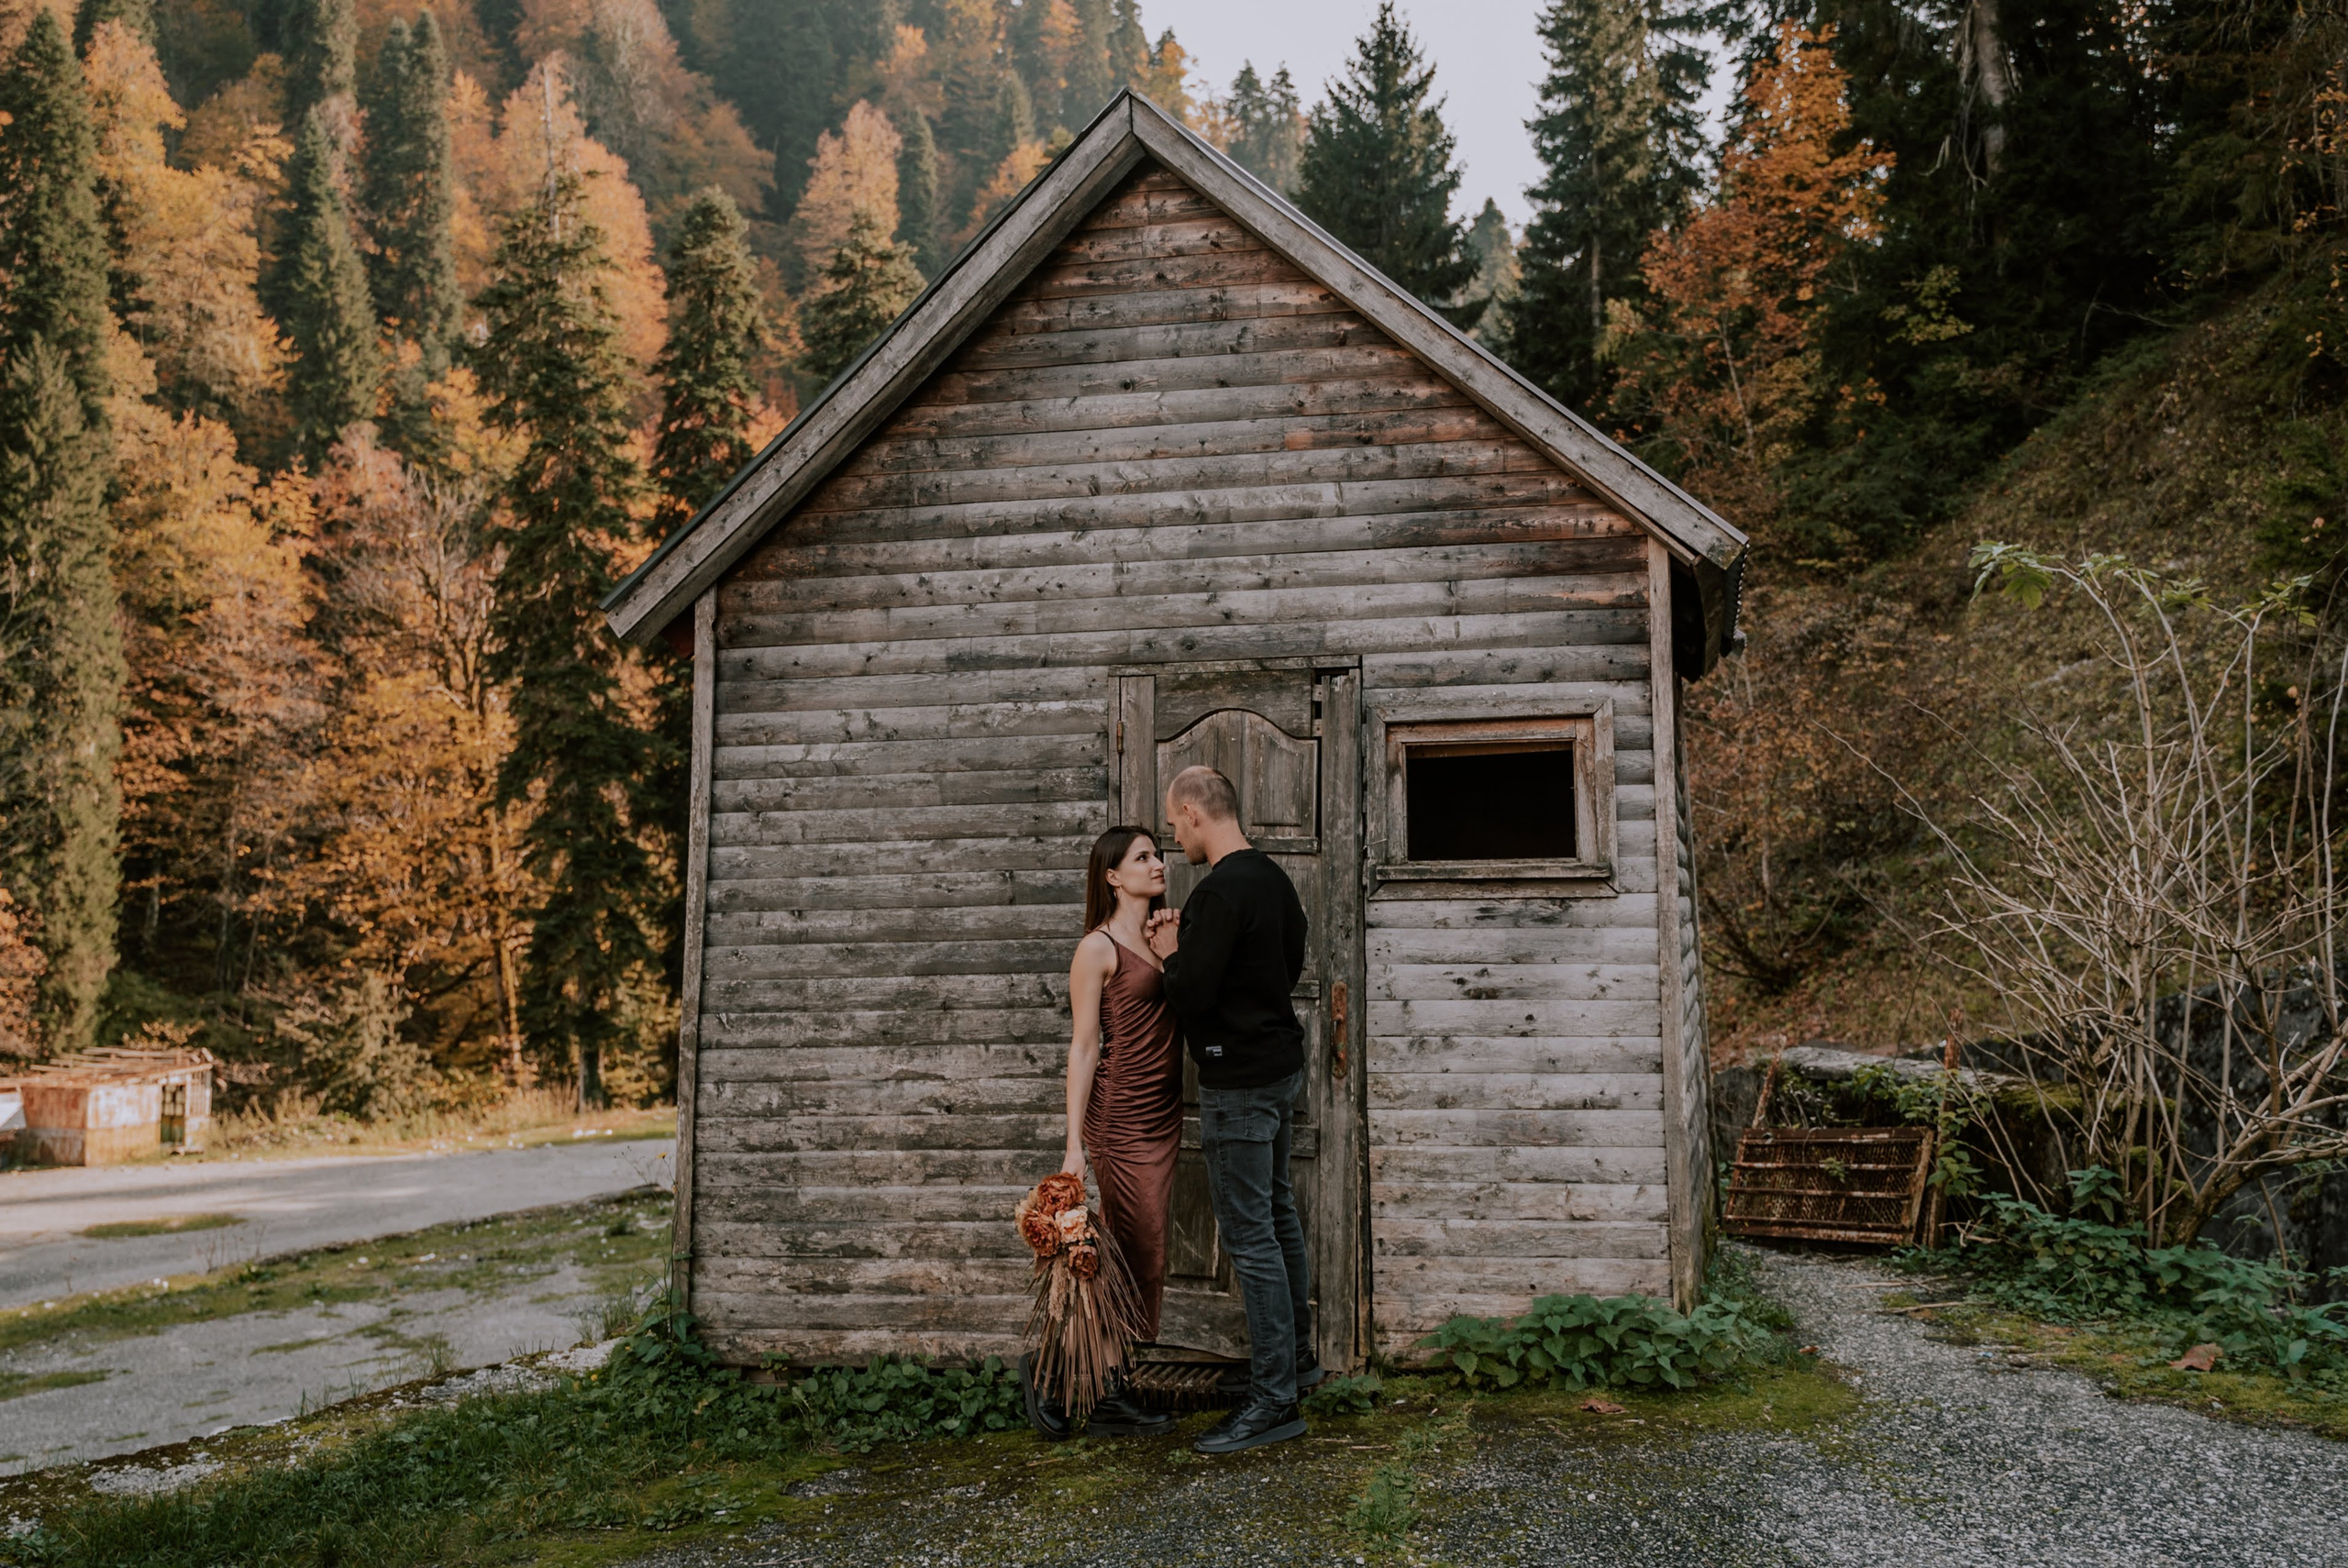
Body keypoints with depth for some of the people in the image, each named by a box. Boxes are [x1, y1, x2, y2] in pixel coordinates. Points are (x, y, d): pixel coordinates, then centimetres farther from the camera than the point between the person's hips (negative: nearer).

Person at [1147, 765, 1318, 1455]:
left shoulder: (1220, 892, -21)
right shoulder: (1274, 878, 9)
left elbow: (1191, 995, -25)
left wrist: (1172, 955, -3)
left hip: (1240, 1082, -10)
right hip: (1282, 1065, 10)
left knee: (1250, 1236, -5)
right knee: (1277, 1210, 21)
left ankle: (1274, 1401, -1)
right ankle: (1297, 1352, 34)